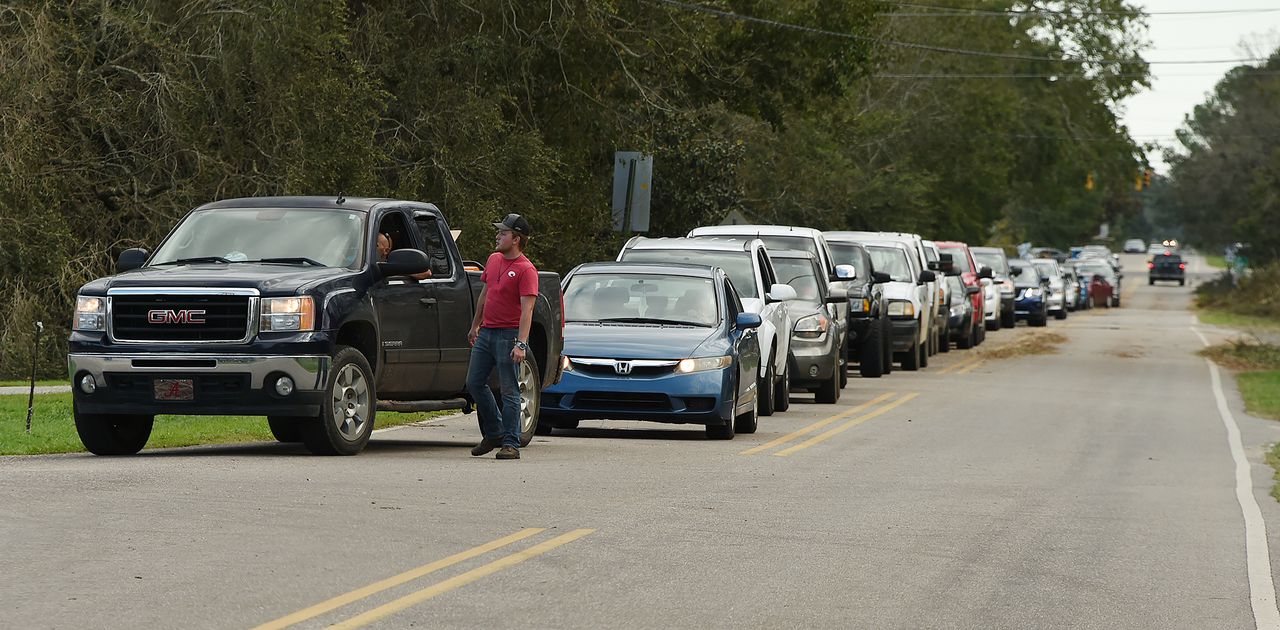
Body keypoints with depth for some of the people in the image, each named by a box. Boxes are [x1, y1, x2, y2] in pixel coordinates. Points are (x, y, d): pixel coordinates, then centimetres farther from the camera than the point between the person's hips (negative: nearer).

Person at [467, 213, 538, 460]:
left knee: (509, 391, -5)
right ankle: (493, 434, 22)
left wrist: (520, 344, -26)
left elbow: (526, 310, -19)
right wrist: (475, 326, 27)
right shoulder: (493, 260, 12)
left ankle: (511, 444, -1)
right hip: (486, 333, 8)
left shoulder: (526, 270, -12)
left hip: (509, 335, -8)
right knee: (475, 383, 10)